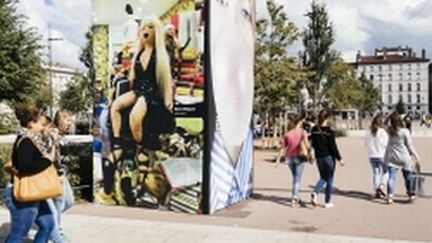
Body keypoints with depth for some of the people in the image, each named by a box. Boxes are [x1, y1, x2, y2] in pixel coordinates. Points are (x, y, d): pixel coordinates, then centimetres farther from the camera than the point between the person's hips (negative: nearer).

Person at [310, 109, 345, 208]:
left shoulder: (314, 130, 0)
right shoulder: (329, 131, -16)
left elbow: (313, 144, 6)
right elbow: (333, 146, -13)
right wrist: (339, 158, -6)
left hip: (319, 157, 5)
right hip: (329, 157, -5)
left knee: (323, 178, 18)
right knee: (329, 179, 8)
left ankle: (315, 192, -8)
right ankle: (327, 202, 14)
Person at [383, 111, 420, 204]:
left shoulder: (389, 131, -2)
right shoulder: (405, 131, -11)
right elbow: (409, 145, -6)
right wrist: (416, 156, 3)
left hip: (391, 157, 2)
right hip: (403, 157, -2)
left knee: (391, 177, -1)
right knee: (407, 177, 15)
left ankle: (390, 196, -14)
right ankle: (410, 194, 28)